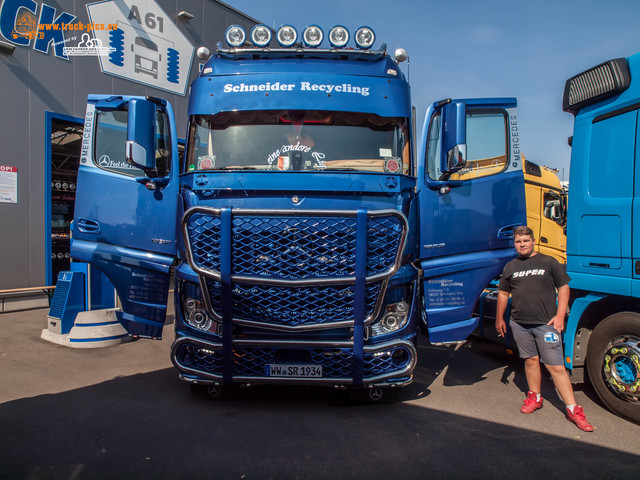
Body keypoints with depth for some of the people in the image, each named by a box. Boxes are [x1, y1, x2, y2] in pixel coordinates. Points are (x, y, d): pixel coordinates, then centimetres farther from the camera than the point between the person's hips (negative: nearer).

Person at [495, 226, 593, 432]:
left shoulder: (549, 262, 3)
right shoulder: (510, 267, 13)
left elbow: (563, 288, 2)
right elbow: (503, 293, 18)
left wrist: (560, 316, -6)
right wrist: (499, 319, 16)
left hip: (546, 323, -3)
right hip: (520, 324, 3)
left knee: (556, 366, -5)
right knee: (531, 360, 11)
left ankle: (572, 408, 2)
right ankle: (535, 397, 28)